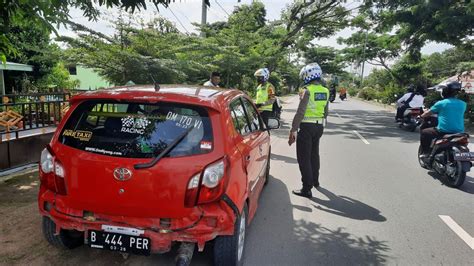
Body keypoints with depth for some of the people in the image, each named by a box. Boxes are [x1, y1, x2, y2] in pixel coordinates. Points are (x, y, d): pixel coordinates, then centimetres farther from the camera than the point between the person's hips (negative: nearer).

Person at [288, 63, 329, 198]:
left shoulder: (307, 90, -16)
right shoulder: (325, 91, 7)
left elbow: (300, 112, -21)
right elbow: (325, 112, 14)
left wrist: (293, 131, -19)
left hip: (307, 126, -7)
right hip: (319, 126, 8)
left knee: (304, 158, -1)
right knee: (314, 154, 23)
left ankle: (307, 188, 1)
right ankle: (315, 180, 39)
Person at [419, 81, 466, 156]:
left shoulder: (441, 103, -3)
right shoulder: (463, 104, 9)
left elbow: (428, 113, 8)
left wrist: (421, 116, 30)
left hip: (443, 131, -5)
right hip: (459, 133, 5)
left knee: (424, 133, 14)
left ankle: (426, 153, 9)